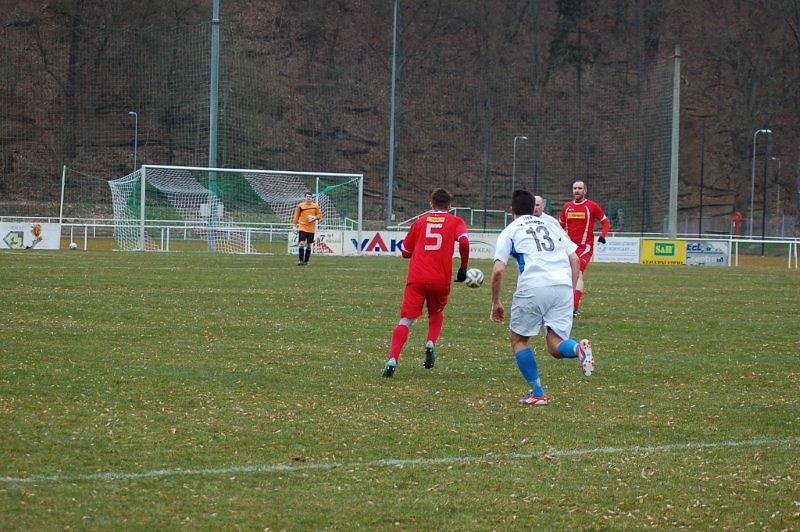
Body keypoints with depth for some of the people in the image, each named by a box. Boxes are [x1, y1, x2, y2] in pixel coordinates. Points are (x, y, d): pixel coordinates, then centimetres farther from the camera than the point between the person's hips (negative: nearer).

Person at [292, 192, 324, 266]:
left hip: (311, 229, 2)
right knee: (301, 243, -15)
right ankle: (301, 260, -11)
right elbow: (296, 215, 6)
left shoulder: (315, 206, 5)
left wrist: (315, 218, -9)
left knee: (309, 245, 6)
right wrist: (295, 224, 2)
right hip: (302, 227, -2)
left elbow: (320, 215, 11)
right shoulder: (300, 206, 0)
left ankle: (306, 261, 15)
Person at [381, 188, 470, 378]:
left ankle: (392, 360, -23)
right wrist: (463, 268, 0)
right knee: (436, 314, 27)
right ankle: (431, 343, 1)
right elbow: (464, 241, -11)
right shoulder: (455, 222, 10)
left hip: (416, 278, 0)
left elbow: (405, 251, 20)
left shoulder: (420, 221, 16)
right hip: (441, 280, 0)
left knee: (405, 320, -5)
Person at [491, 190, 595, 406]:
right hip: (563, 285, 3)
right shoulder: (551, 224, 27)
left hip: (533, 286, -3)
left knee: (518, 338, 17)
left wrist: (496, 303, 14)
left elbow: (498, 270, 3)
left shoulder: (509, 231, 15)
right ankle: (578, 348, -28)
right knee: (556, 347, 6)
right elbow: (575, 260, 19)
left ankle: (537, 393, 9)